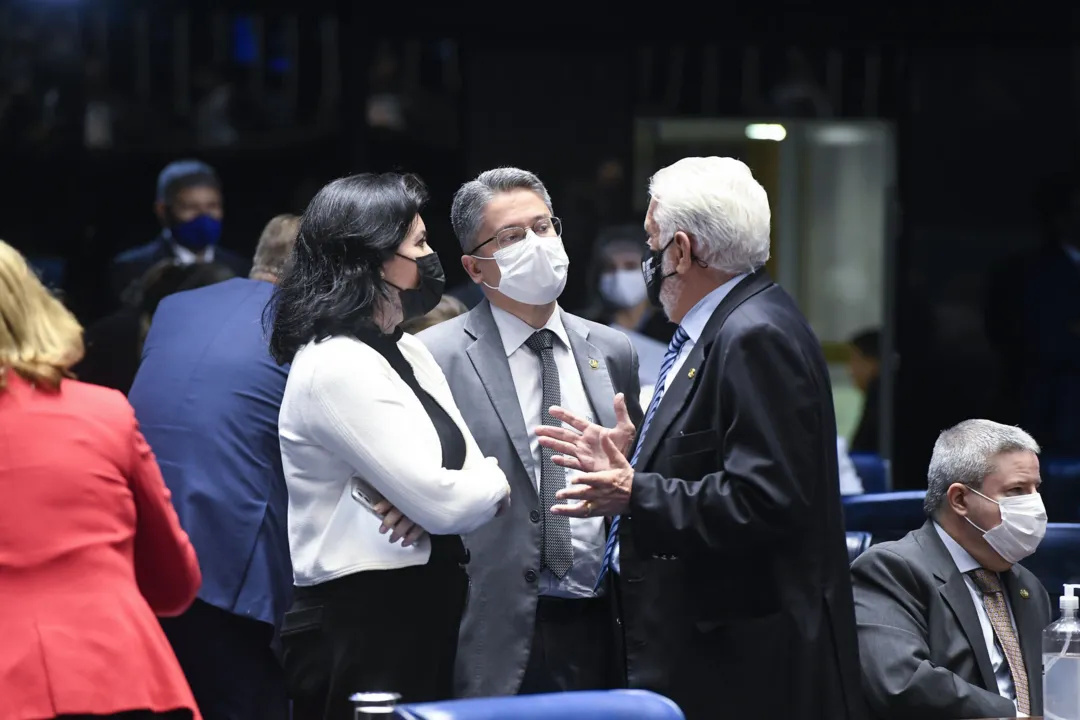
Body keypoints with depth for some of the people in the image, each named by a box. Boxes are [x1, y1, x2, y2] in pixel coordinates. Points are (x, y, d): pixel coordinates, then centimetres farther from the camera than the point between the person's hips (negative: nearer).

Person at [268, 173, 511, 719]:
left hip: (422, 620, 9)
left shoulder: (407, 352, 13)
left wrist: (426, 499, -14)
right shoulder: (337, 367, -16)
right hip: (358, 630, -9)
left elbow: (460, 479, 8)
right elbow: (444, 504, -20)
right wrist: (499, 480, 0)